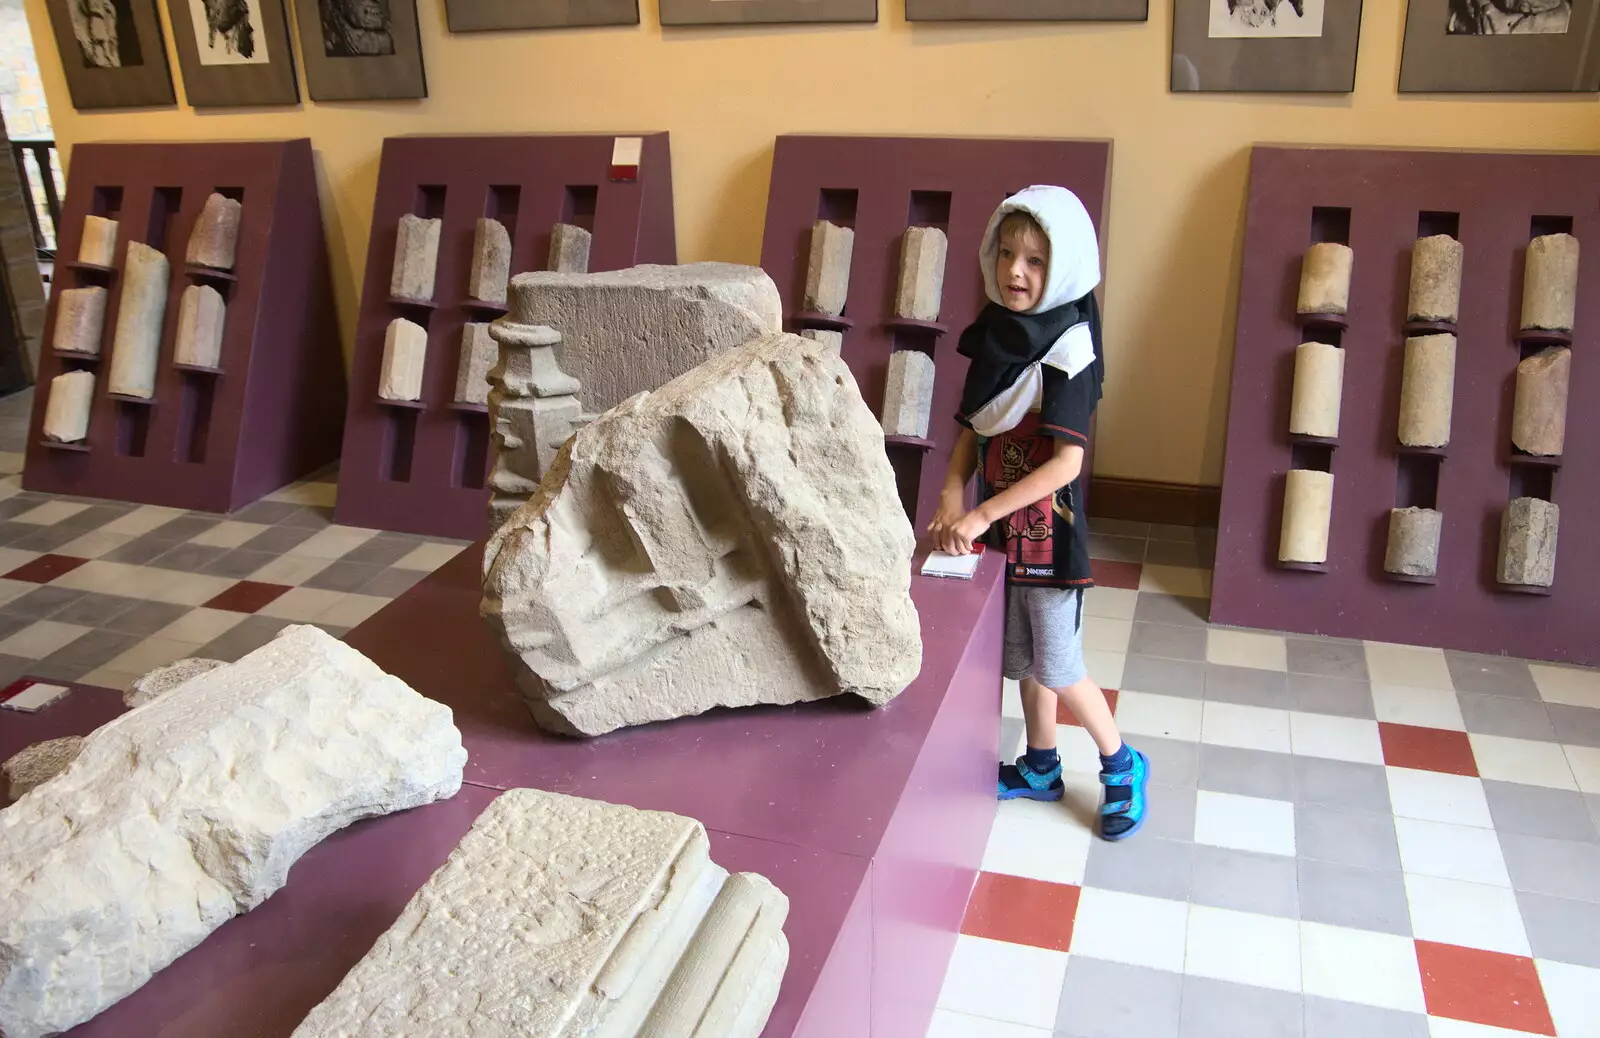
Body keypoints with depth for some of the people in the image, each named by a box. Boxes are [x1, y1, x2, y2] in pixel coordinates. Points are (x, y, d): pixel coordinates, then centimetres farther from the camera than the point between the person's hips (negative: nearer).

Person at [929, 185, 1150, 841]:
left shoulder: (1067, 349, -20)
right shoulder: (993, 337, 1)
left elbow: (1065, 462, -24)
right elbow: (971, 432, 6)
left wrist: (982, 515, -25)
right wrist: (952, 496, -10)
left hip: (1047, 530, -6)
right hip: (1002, 528, 7)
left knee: (1057, 665, 5)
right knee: (1024, 657, 19)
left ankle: (1121, 767, 27)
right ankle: (1040, 768, 38)